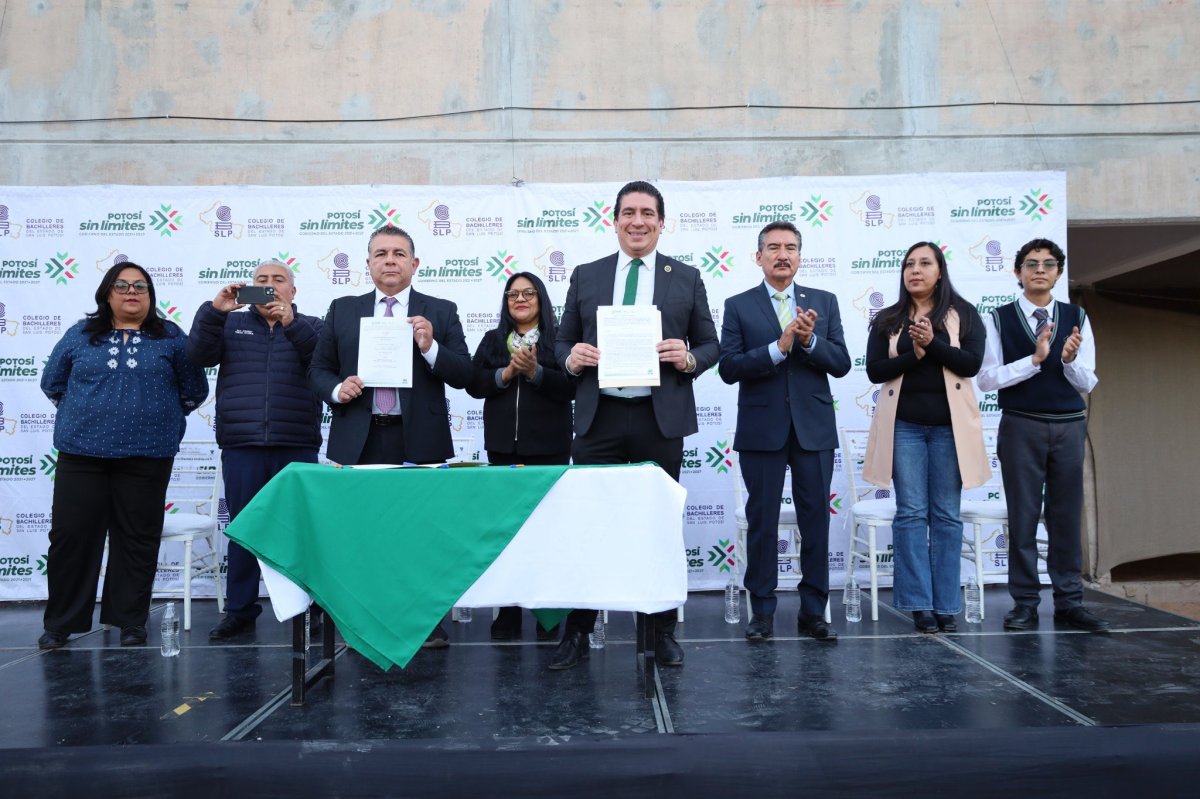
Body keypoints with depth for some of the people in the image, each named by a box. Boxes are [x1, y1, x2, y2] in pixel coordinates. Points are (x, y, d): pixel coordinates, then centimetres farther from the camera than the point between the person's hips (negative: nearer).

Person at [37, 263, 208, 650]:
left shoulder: (170, 337, 6)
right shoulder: (81, 335, 9)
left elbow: (195, 388, 9)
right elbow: (52, 382, 19)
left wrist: (158, 416, 8)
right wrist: (83, 413, 13)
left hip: (147, 456, -1)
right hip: (81, 453, 1)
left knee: (137, 539, 5)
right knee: (70, 535, 2)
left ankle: (131, 621, 16)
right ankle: (60, 623, 16)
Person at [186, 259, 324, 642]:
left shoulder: (309, 326, 11)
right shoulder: (232, 324, 15)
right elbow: (199, 354, 0)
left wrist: (292, 323, -21)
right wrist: (215, 309, -13)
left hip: (297, 447, -1)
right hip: (242, 446, 1)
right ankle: (240, 611, 15)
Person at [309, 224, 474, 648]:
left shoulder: (441, 312, 6)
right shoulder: (342, 310, 12)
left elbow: (464, 375, 1)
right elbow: (318, 369, 13)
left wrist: (430, 347, -15)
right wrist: (337, 389, -8)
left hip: (419, 440, -2)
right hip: (359, 440, 2)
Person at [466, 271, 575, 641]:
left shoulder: (559, 339, 3)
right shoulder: (492, 340, 13)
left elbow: (571, 386, -8)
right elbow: (474, 384, 3)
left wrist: (535, 372, -19)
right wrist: (507, 372, -12)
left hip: (548, 447, -3)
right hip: (503, 447, 3)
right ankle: (507, 614, 13)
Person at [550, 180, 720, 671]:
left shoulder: (686, 278, 8)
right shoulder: (586, 276, 10)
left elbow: (711, 345, 8)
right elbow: (562, 341, 12)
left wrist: (689, 358, -13)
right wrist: (571, 358, -10)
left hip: (661, 417, 0)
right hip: (598, 416, 1)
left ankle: (663, 632, 22)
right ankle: (576, 631, 17)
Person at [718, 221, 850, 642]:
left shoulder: (824, 302, 8)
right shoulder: (738, 306, 2)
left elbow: (841, 363, 2)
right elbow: (729, 368, -9)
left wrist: (810, 341, -16)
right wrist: (778, 347, -20)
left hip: (814, 427, 2)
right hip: (761, 429, -2)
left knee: (816, 520, 5)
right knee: (762, 521, 5)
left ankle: (813, 611, 17)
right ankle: (762, 611, 16)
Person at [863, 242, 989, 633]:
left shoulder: (963, 314, 6)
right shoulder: (887, 319, 9)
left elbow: (972, 363, -6)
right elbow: (874, 370, 0)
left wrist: (933, 344, -18)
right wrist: (912, 355, -14)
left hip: (949, 425, 0)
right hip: (904, 425, 1)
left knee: (947, 514, 3)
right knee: (911, 512, -1)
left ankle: (946, 605, 9)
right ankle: (919, 604, 3)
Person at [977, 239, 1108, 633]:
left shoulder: (1077, 318, 6)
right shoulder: (999, 319, -2)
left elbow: (1087, 383, 5)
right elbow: (987, 379, -8)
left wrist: (1069, 360, -15)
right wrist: (1035, 359, -19)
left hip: (1069, 427, 2)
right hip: (1021, 427, -2)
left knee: (1066, 515, 8)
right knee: (1023, 515, 3)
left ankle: (1069, 601, 17)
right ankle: (1025, 603, 11)